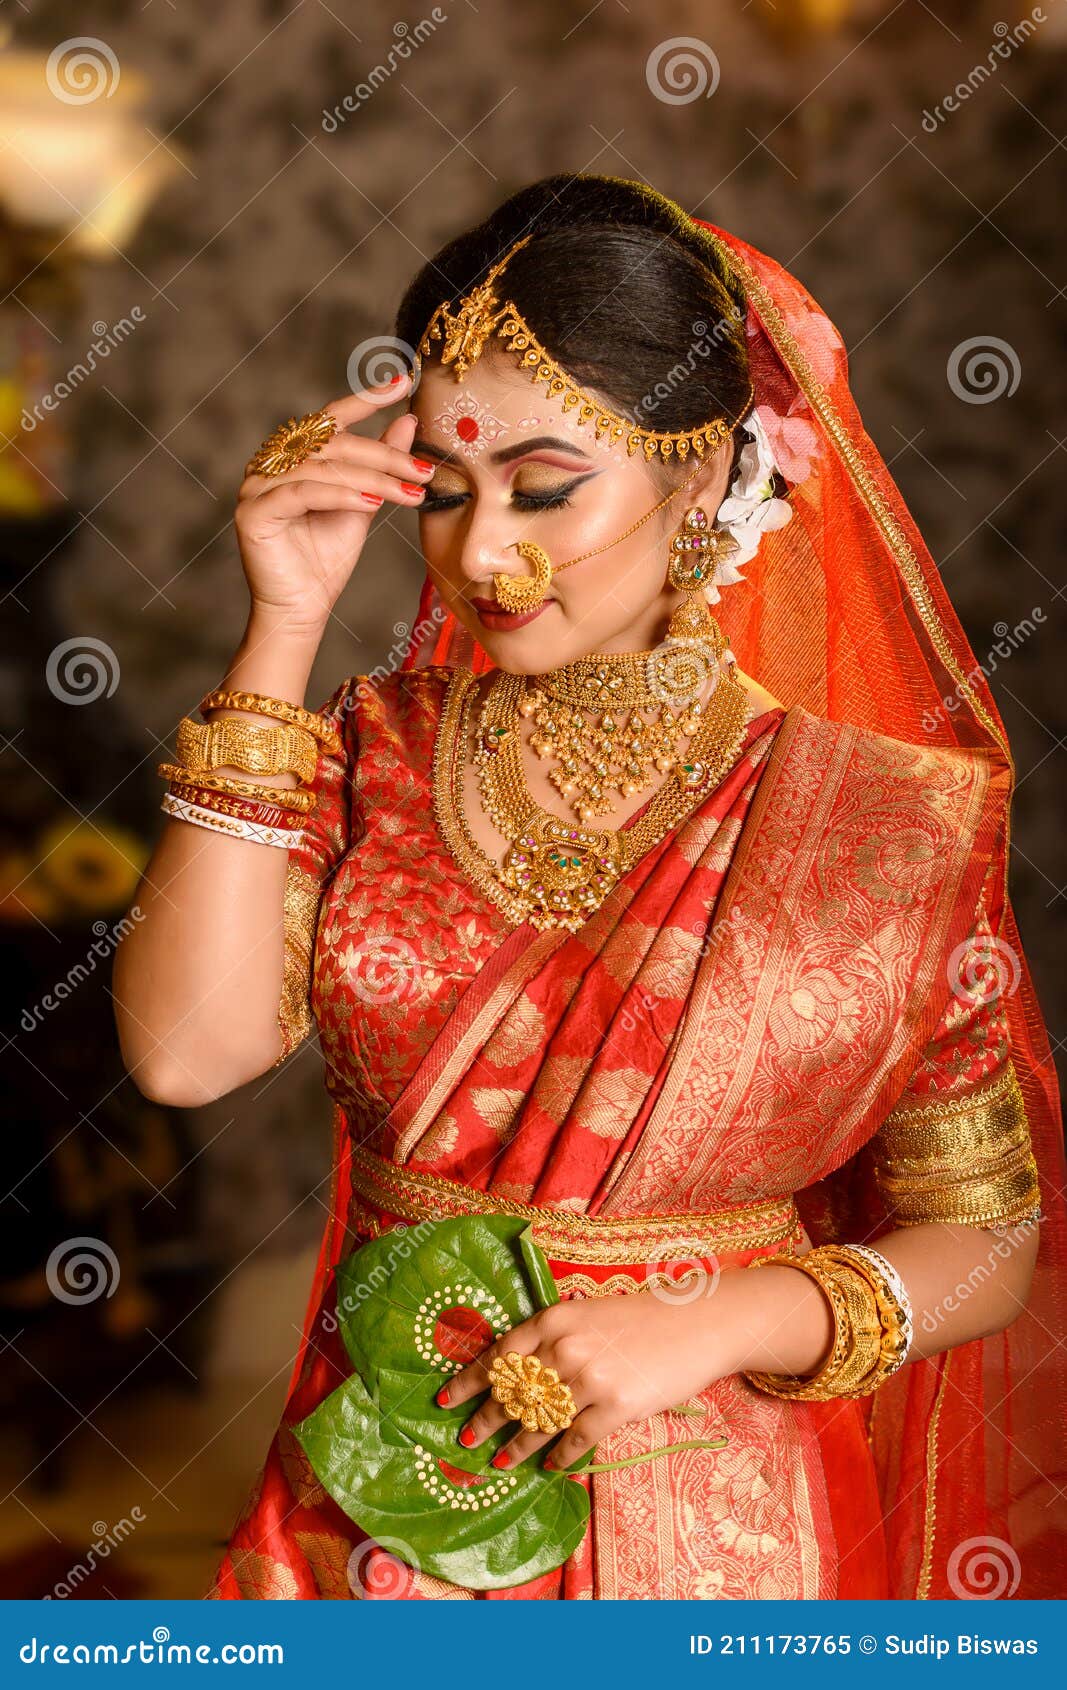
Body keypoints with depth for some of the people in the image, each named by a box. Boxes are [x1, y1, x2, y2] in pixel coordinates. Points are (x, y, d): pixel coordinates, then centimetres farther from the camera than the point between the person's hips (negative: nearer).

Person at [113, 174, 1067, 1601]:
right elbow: (187, 1050, -17)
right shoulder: (379, 753, -2)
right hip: (374, 1508, 2)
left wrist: (714, 1325, -22)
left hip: (713, 1528, -2)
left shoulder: (875, 814, -11)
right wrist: (282, 630, -17)